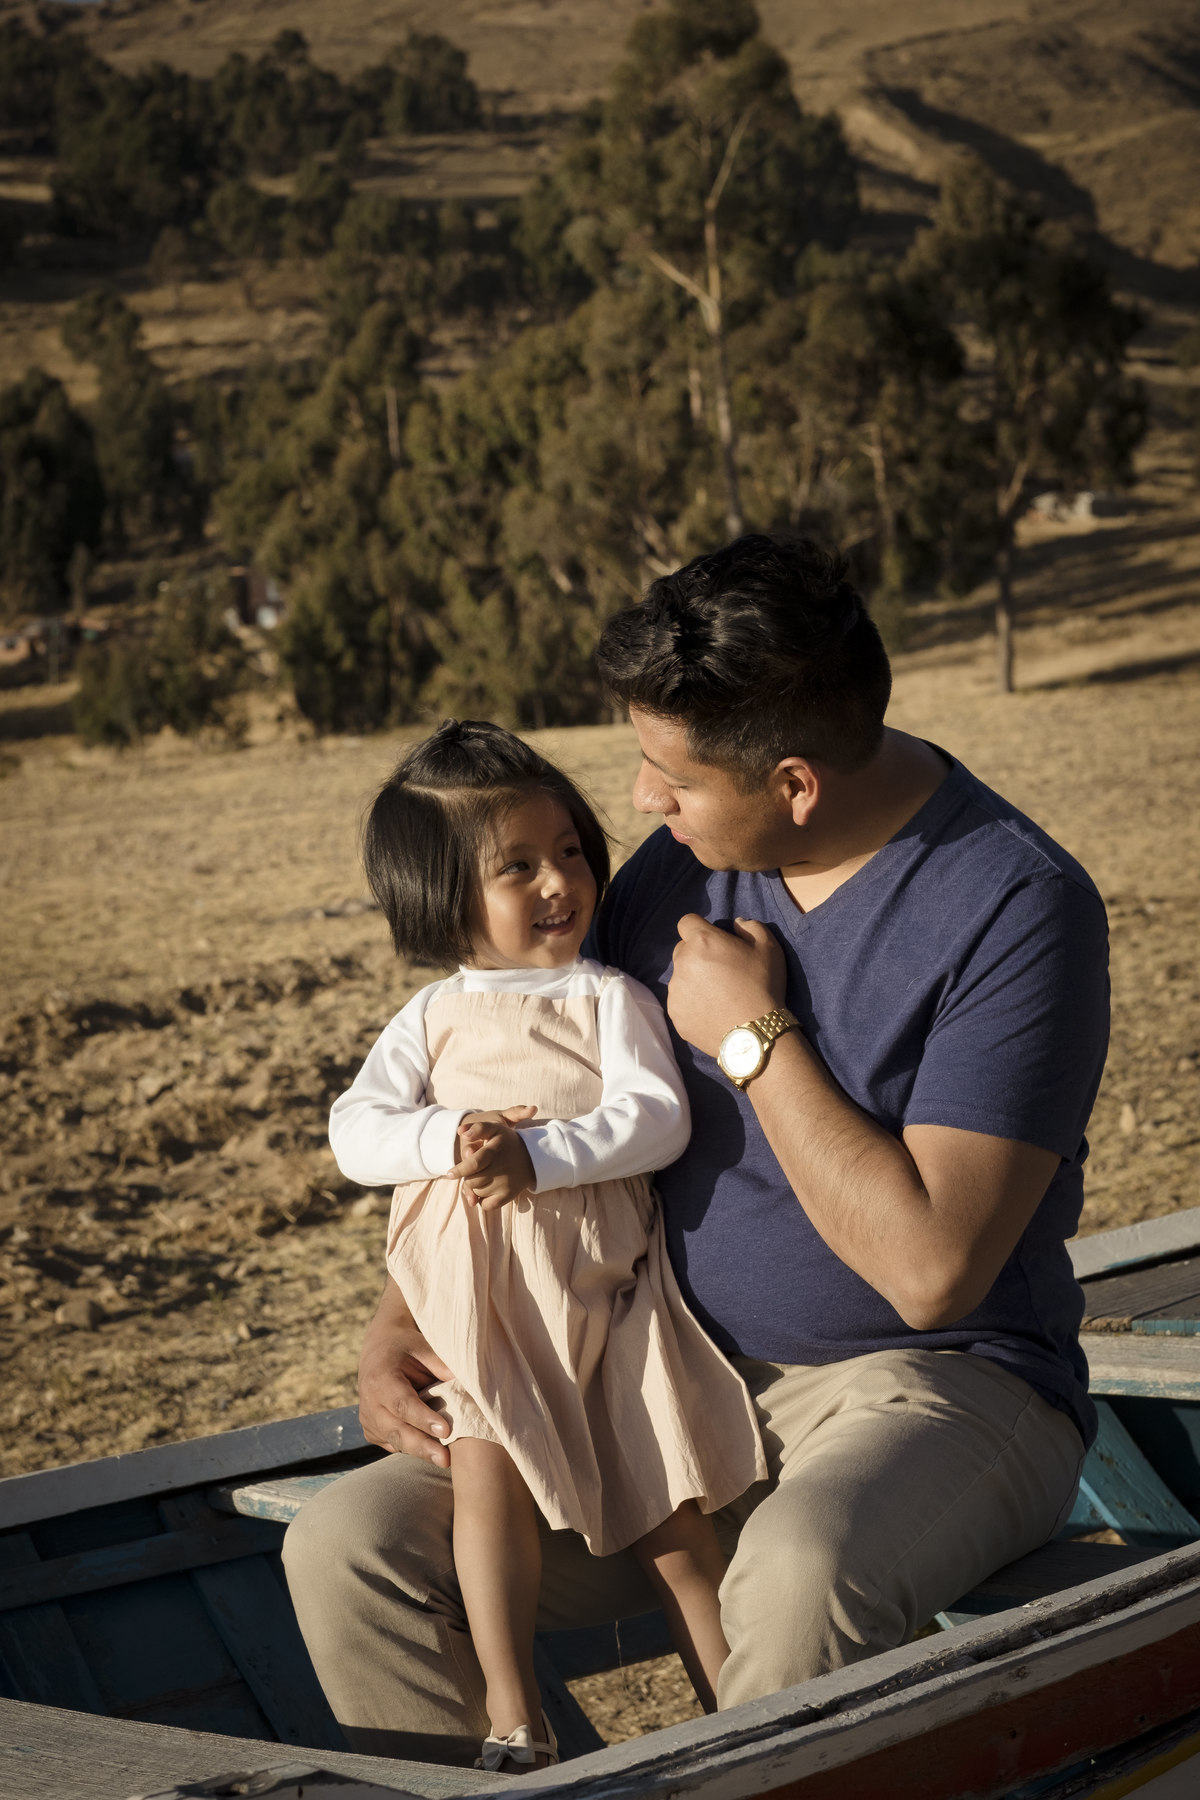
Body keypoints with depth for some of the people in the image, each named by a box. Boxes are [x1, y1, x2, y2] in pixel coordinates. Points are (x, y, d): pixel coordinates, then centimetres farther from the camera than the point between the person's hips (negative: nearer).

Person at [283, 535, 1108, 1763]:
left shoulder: (1019, 909, -17)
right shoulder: (684, 867, 4)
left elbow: (930, 1269, -23)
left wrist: (755, 1037, -16)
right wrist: (402, 1316, 0)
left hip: (935, 1387, -6)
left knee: (800, 1571, -40)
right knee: (348, 1548, -10)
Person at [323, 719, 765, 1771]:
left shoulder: (609, 998, 2)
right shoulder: (434, 1019, 9)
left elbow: (657, 1119, -10)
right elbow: (355, 1131, 2)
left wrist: (537, 1153, -23)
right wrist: (450, 1137, -17)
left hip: (605, 1285, -1)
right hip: (485, 1307, 1)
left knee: (668, 1496, 0)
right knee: (487, 1469, -17)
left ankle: (736, 1707, 11)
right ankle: (513, 1715, -11)